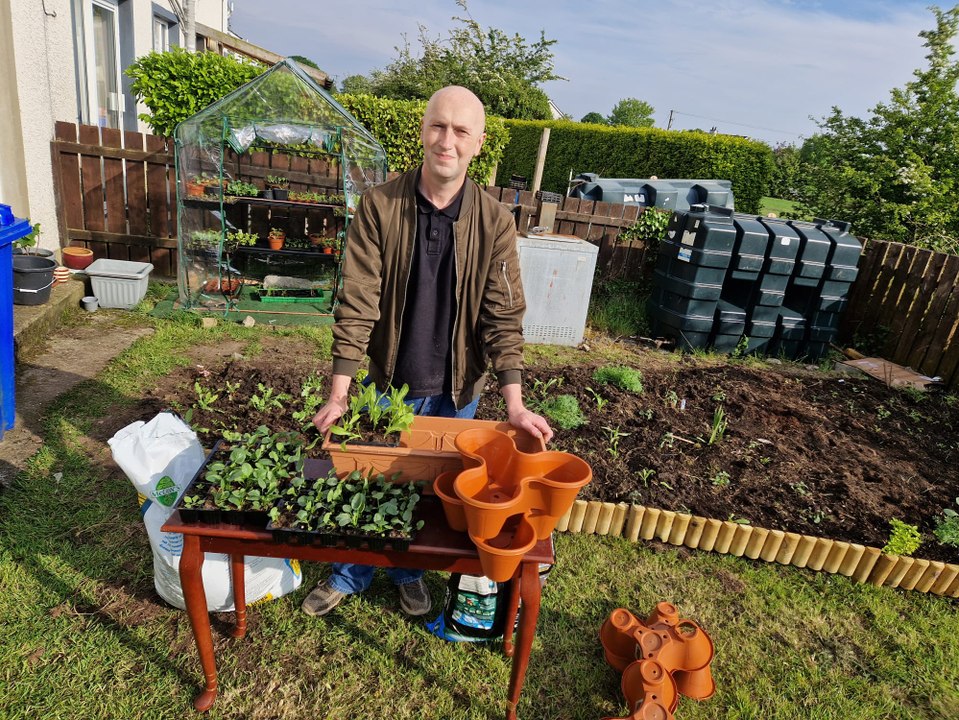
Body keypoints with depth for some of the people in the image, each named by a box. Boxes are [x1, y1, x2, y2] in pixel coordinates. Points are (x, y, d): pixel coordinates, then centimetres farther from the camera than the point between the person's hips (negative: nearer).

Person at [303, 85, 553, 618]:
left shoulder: (494, 221, -10)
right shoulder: (379, 206, -12)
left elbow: (503, 313, -10)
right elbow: (357, 303, -13)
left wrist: (514, 402, -16)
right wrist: (339, 393, -16)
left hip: (456, 387, 1)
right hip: (389, 379, 0)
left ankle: (409, 571, 45)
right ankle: (351, 573, 43)